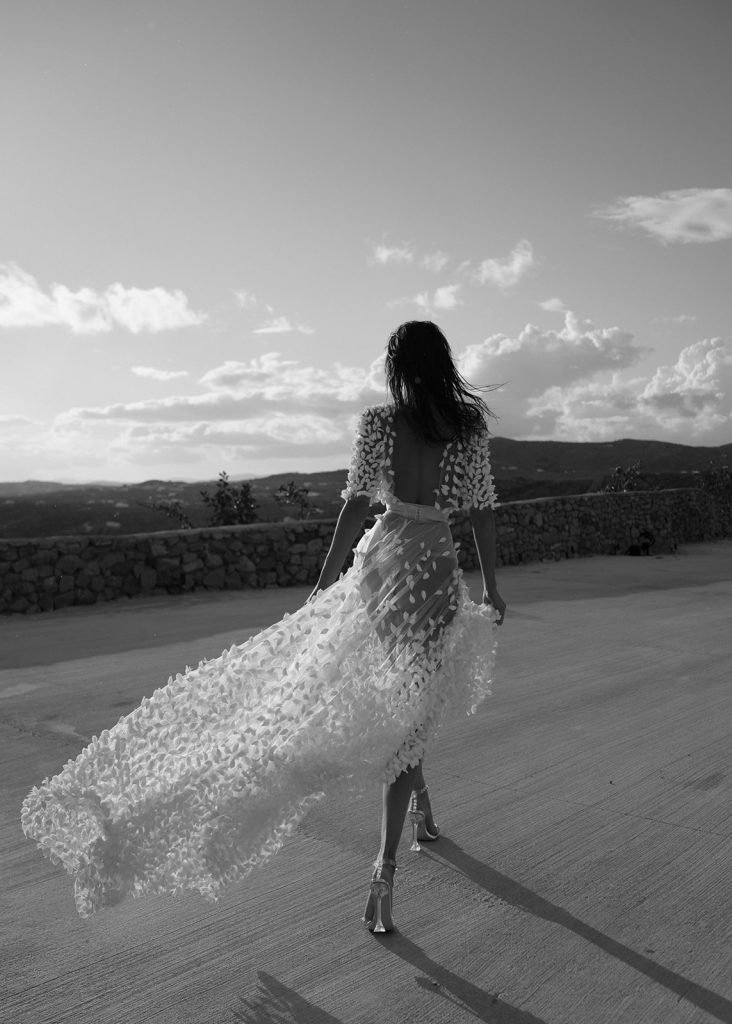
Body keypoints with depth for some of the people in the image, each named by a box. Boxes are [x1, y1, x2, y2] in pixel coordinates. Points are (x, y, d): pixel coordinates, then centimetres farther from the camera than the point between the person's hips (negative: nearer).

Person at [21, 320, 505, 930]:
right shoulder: (471, 426, 1)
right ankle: (386, 870, 8)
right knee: (404, 711, 6)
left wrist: (327, 580, 3)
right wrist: (492, 587, 13)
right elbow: (482, 512, 3)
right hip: (436, 571, 1)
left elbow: (356, 505, -4)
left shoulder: (377, 423, -2)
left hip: (380, 561, -1)